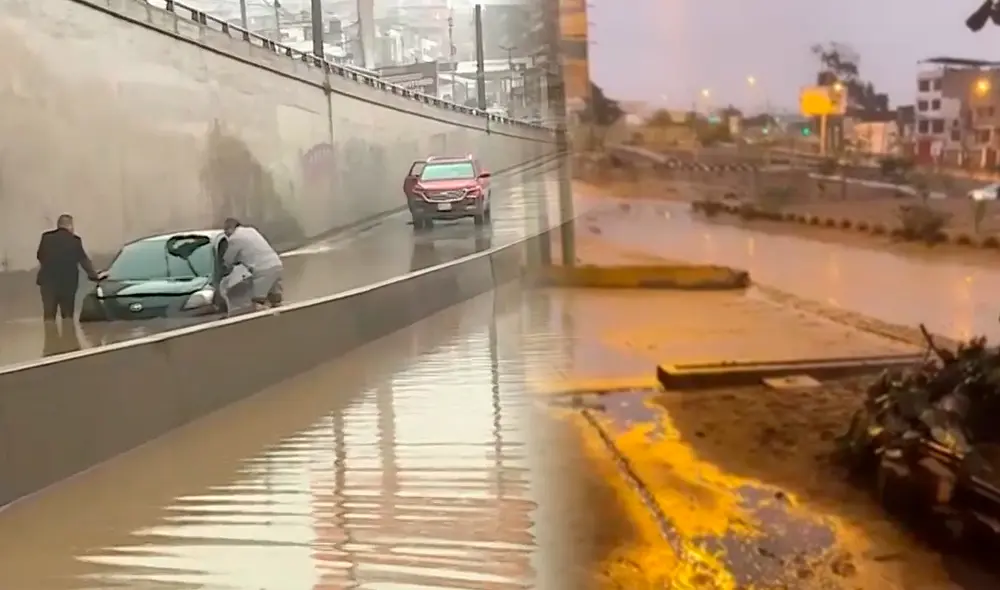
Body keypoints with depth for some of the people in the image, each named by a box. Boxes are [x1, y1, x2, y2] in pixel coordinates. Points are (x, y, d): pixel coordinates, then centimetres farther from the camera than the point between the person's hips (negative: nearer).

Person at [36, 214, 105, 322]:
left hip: (48, 280, 0)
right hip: (68, 282, 0)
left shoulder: (46, 237, 0)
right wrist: (94, 275, 13)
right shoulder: (75, 240, -3)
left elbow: (40, 257, 7)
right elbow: (83, 259, 2)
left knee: (49, 316, 2)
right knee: (67, 315, 9)